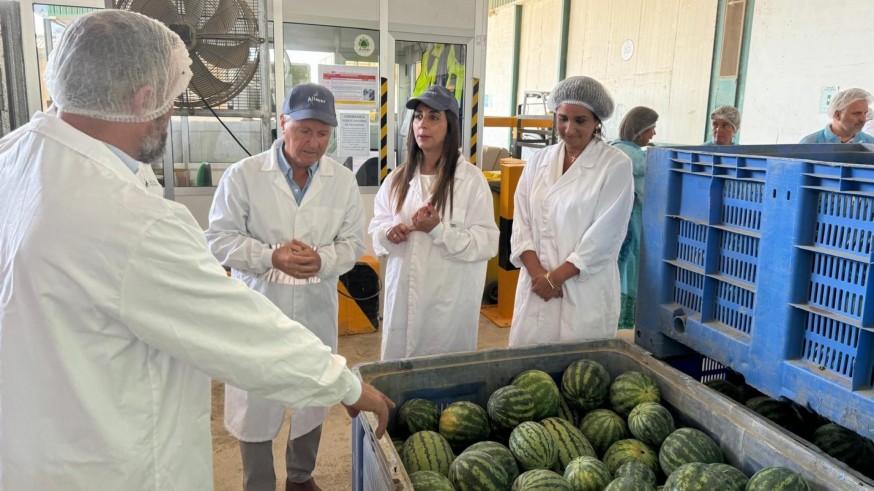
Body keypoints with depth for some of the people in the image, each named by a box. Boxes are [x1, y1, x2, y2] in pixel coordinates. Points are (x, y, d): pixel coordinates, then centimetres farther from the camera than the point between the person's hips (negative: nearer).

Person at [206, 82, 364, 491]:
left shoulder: (343, 181, 0)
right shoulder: (243, 175, -8)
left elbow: (353, 243, 0)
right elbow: (219, 239, -8)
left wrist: (321, 259, -21)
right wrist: (271, 257, -23)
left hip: (317, 312, 3)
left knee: (313, 402, 18)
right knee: (256, 405, 10)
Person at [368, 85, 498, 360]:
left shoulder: (471, 179, -7)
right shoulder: (398, 178, 8)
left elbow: (487, 242, -10)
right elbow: (377, 227, 13)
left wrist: (439, 230, -21)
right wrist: (389, 233, -10)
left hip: (450, 302, -4)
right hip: (403, 297, 4)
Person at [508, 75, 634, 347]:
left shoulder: (616, 166, -6)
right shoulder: (540, 160, 6)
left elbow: (604, 236, -11)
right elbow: (521, 221, 4)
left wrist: (555, 277, -10)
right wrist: (538, 273, -9)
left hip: (585, 290, -4)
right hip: (536, 284, 4)